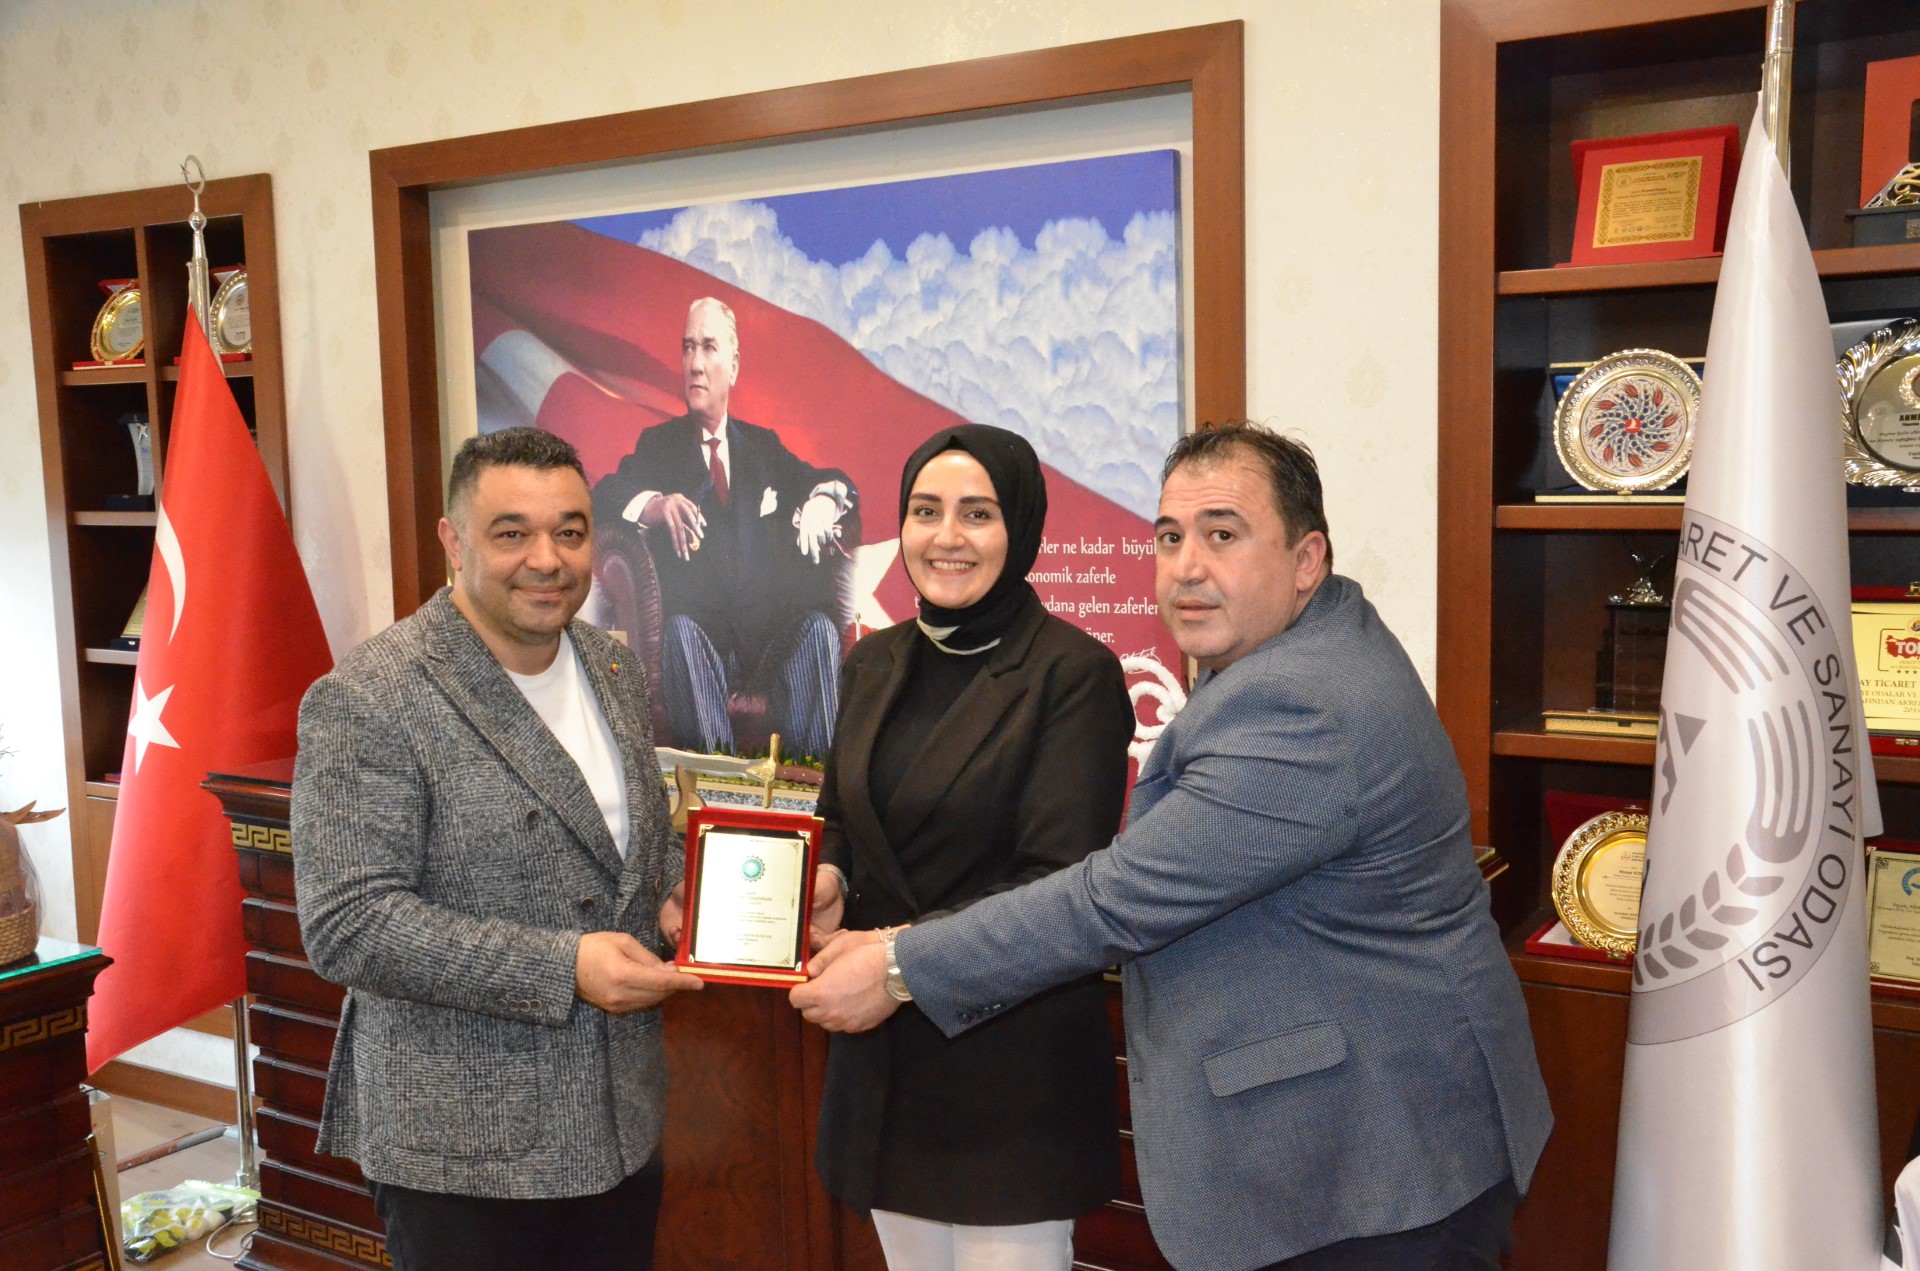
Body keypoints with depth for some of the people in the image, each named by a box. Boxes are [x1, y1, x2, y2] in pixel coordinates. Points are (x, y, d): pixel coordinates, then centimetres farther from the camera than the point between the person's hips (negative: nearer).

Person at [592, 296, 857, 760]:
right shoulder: (658, 444, 14)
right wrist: (655, 505, -25)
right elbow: (603, 496, -2)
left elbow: (833, 483, 14)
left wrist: (823, 501, -13)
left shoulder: (762, 445, 21)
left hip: (769, 625, 2)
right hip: (701, 625, -2)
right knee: (681, 628, -34)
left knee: (820, 628, -27)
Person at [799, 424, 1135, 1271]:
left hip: (1012, 1063, -5)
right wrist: (821, 882, -6)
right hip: (883, 1051, 6)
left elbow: (1059, 879, -16)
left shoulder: (1073, 674, -12)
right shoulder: (874, 664, 7)